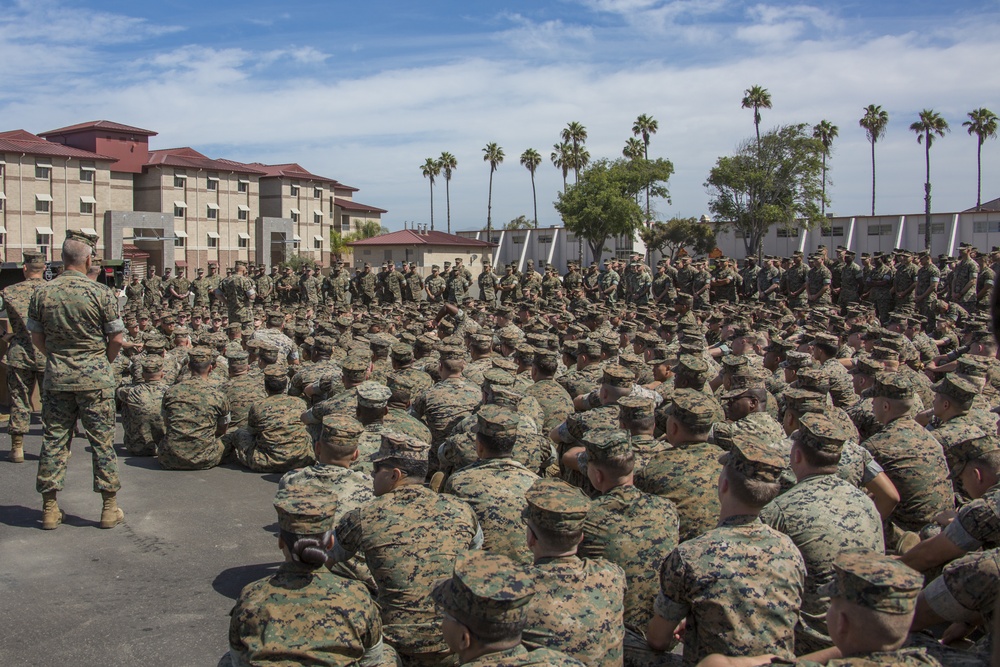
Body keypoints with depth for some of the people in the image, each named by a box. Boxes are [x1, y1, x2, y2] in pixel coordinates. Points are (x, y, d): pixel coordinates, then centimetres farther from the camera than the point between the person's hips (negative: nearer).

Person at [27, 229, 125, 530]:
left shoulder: (42, 293, 0)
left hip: (56, 378, 3)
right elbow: (117, 338, -8)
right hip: (95, 380, -3)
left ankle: (50, 508, 17)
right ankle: (110, 507, 11)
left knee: (54, 441, 10)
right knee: (102, 441, 5)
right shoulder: (100, 293, -10)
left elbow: (37, 338, 7)